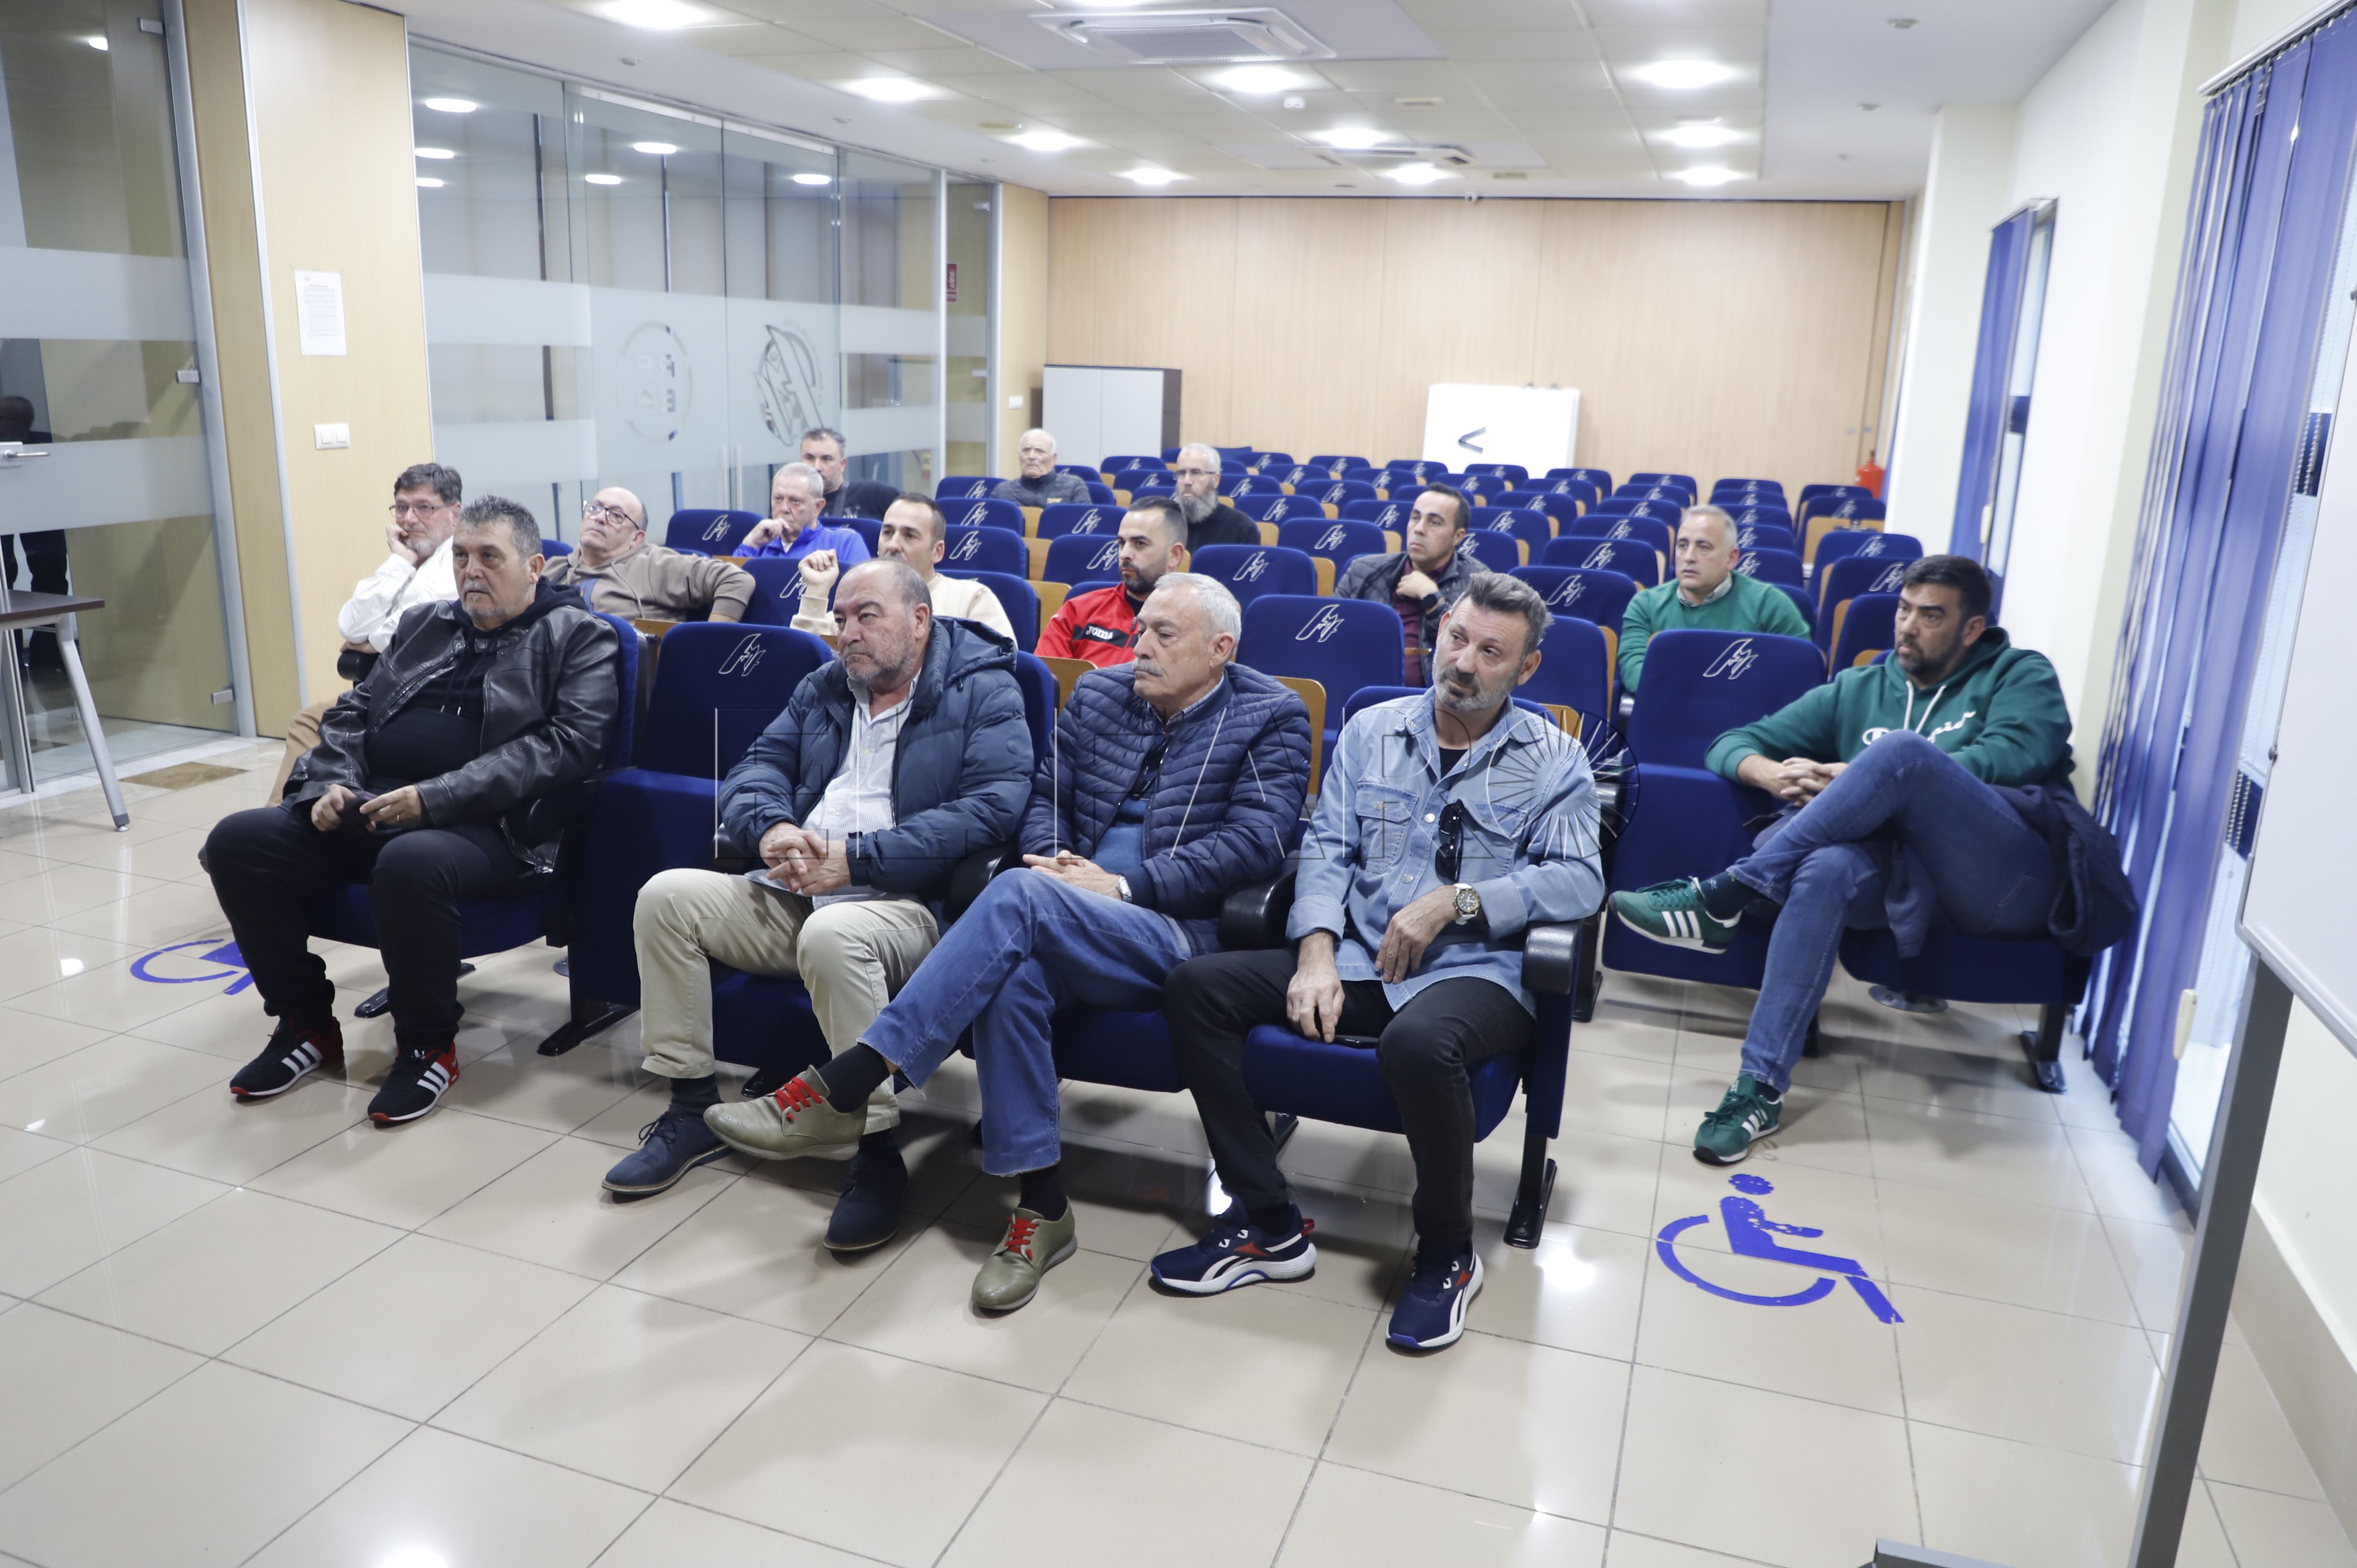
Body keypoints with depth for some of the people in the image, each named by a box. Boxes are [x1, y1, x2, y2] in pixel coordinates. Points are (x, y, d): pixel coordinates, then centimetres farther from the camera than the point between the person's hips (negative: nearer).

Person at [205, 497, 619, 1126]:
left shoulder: (577, 636, 3)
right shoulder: (423, 624, 23)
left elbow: (571, 742, -12)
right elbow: (353, 711, 25)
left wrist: (435, 797, -19)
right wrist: (330, 784, 1)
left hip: (485, 823, -7)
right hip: (368, 809, 7)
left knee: (409, 863, -38)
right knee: (237, 840, -11)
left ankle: (428, 1046, -13)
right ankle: (307, 1024, 7)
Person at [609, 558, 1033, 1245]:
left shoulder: (983, 692, -3)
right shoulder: (824, 686, 20)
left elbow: (993, 807, -17)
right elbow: (756, 768, 16)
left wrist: (855, 858, -19)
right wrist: (770, 829, -10)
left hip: (907, 905, -7)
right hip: (794, 893, 7)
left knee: (831, 935, -38)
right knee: (667, 895, -10)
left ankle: (878, 1153, -23)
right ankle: (693, 1109, 2)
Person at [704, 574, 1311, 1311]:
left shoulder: (1273, 718, 4)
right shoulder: (1099, 693, 19)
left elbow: (1254, 842, -8)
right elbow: (1047, 793, 20)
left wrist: (1122, 886, -14)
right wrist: (1054, 860, -4)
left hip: (1182, 934, -5)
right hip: (1064, 927, 5)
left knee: (1018, 894, -32)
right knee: (1013, 969, -33)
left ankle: (836, 1092, -32)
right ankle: (1041, 1207, -21)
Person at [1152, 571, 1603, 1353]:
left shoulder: (1555, 760, 5)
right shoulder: (1371, 731, 13)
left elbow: (1579, 879, -6)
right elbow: (1327, 848, 6)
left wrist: (1457, 900, -17)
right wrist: (1316, 957, -10)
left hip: (1477, 972, -4)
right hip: (1357, 962, 4)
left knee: (1417, 1043, -40)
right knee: (1196, 987, -15)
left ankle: (1447, 1252, -9)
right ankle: (1269, 1225, -6)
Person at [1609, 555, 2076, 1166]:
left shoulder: (2020, 676, 13)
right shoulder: (1859, 689, 23)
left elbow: (2009, 758, -10)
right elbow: (1733, 744, 18)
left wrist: (1858, 777, -15)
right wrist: (1772, 774, -8)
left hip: (2015, 879, -3)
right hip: (1908, 875, 3)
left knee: (1901, 748, -29)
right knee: (1827, 869, -35)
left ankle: (1721, 899, -27)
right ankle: (1761, 1086, -35)